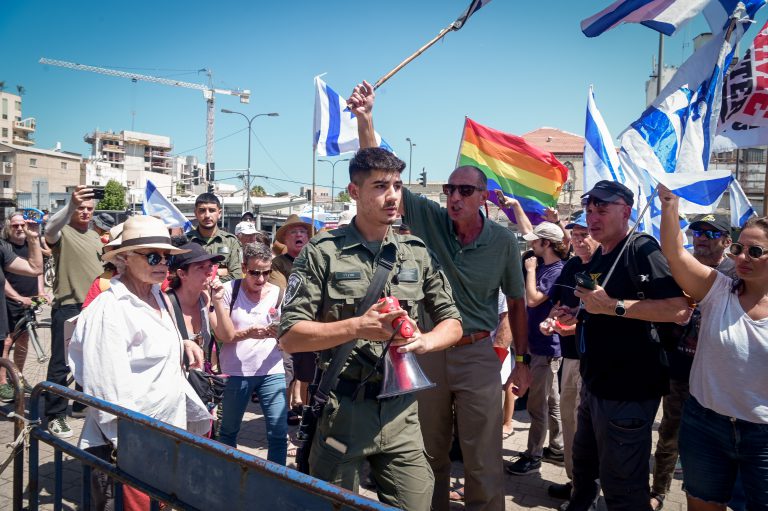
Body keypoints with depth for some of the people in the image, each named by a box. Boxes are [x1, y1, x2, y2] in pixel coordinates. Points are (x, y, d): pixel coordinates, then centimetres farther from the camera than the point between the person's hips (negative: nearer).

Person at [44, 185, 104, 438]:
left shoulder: (94, 236, 14)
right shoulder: (63, 232, -8)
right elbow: (50, 229, -33)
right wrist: (70, 205, -51)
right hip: (68, 307, -7)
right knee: (61, 364, -4)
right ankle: (55, 416, 3)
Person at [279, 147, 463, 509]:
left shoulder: (417, 254, 7)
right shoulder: (322, 252, -5)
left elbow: (452, 323, 12)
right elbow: (290, 337, -9)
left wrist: (425, 341, -10)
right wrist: (356, 327, -21)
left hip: (400, 411, 3)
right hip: (340, 409, -3)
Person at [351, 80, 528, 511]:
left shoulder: (504, 241, -5)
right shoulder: (429, 219, -5)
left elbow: (517, 303, 6)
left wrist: (522, 359, 7)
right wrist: (365, 121, -24)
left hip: (477, 354, -1)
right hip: (426, 350, 1)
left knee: (484, 461, 6)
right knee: (429, 455, 16)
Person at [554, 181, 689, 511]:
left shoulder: (641, 249, -15)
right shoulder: (598, 258, 13)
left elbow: (679, 309, -28)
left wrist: (613, 306, -28)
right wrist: (575, 320, 9)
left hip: (629, 388, -9)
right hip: (595, 383, 9)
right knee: (583, 462, 26)